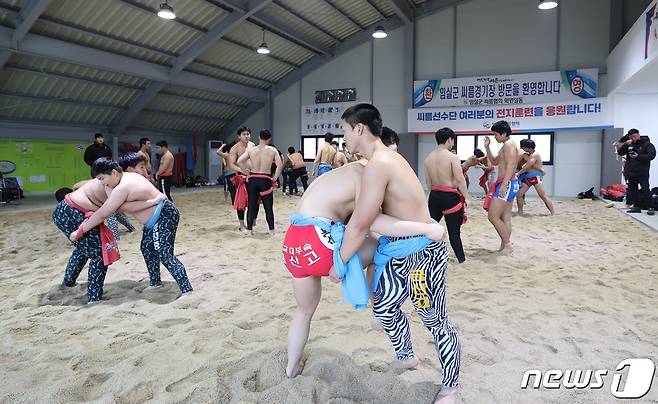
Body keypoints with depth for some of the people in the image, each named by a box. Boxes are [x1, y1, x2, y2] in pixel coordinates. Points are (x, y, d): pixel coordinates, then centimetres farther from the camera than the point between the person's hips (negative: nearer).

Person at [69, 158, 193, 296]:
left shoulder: (122, 189, -23)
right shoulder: (129, 175, 5)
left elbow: (102, 214, -18)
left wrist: (79, 232, -9)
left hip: (164, 218, -11)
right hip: (156, 219, 11)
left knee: (165, 256, -15)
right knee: (147, 248, 20)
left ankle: (187, 290, -15)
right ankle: (155, 282, 32)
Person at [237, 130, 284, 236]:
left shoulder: (251, 150, 3)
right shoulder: (273, 150, -2)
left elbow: (239, 161, -2)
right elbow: (280, 165, -10)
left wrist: (247, 173, 7)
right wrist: (274, 178, -1)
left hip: (253, 179, 2)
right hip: (265, 180, -2)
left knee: (251, 205, 11)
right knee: (268, 206, 8)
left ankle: (249, 229, 15)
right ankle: (271, 230, 13)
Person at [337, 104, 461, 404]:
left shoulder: (377, 165, -23)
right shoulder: (386, 157, 7)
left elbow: (360, 225, -20)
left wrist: (339, 263, -8)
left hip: (420, 254, -10)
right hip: (398, 250, 10)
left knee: (435, 322, 8)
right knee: (384, 308, 21)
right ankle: (405, 356, 45)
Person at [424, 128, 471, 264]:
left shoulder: (428, 158, 6)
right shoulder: (452, 157, -11)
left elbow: (428, 182, 11)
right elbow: (460, 179, -18)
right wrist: (467, 197, -12)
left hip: (434, 196, 5)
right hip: (450, 196, -5)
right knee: (454, 232, 3)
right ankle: (461, 259, 11)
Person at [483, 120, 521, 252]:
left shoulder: (508, 145, -12)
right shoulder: (506, 146, 20)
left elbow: (510, 165, -23)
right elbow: (495, 161, 29)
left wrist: (504, 184, -30)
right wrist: (487, 147, 18)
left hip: (507, 184, -11)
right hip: (507, 185, 11)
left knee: (493, 216, -10)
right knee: (505, 218, 10)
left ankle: (507, 244, -4)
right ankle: (504, 246, 13)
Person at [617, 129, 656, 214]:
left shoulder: (647, 144, -4)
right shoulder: (629, 145, 11)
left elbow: (652, 155, -14)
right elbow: (620, 152, 5)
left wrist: (638, 157, -21)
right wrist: (625, 144, -10)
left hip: (642, 172, -6)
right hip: (631, 172, 6)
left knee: (645, 189, -11)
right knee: (633, 190, 8)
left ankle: (650, 207, -4)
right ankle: (637, 206, 16)